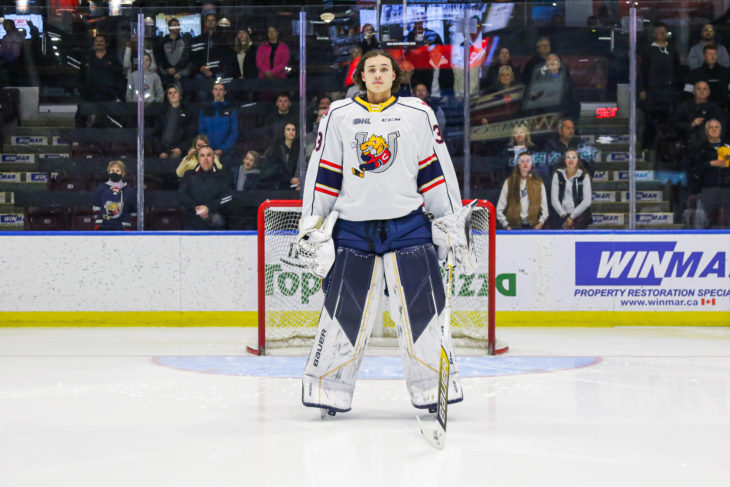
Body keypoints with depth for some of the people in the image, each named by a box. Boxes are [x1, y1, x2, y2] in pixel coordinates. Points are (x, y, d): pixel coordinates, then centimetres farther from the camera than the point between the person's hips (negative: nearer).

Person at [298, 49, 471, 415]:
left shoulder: (417, 114, 5)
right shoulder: (339, 115, 6)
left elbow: (436, 169, 6)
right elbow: (322, 172, 8)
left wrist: (453, 223, 3)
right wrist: (310, 225, 4)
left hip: (407, 224, 0)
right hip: (353, 227, 0)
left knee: (421, 307, -3)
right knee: (345, 310, -2)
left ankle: (435, 386, 7)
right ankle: (328, 388, 9)